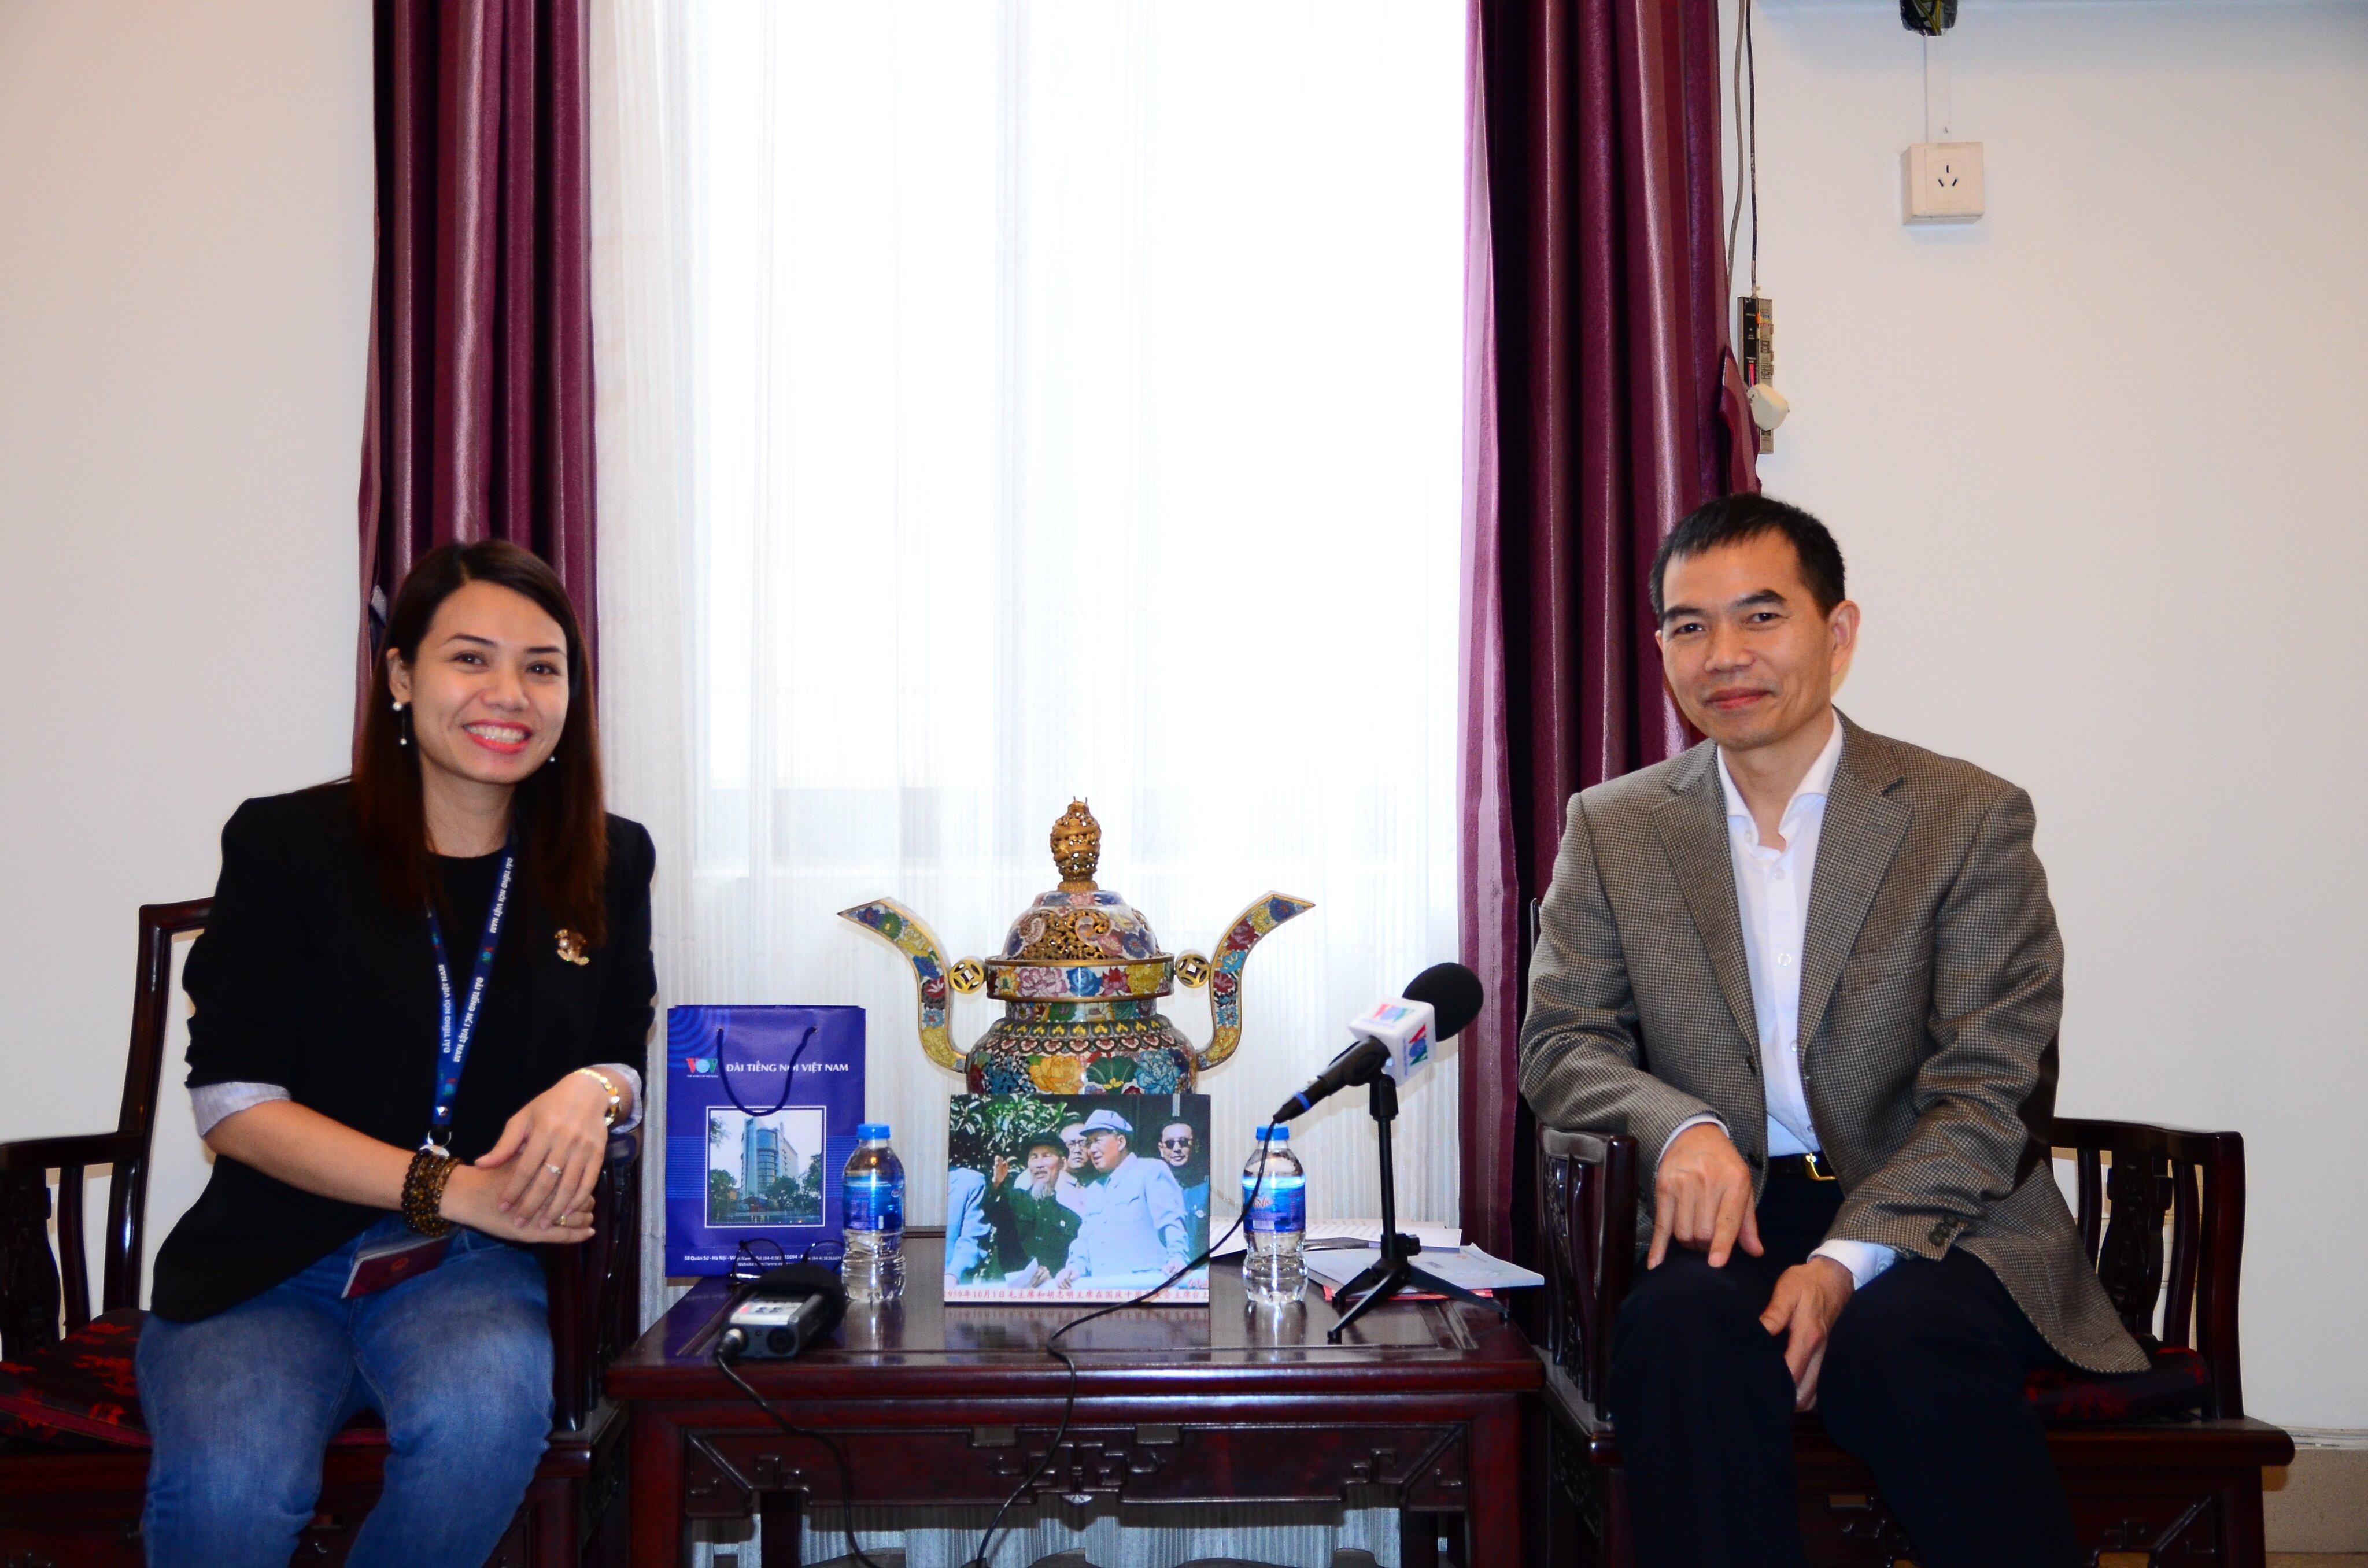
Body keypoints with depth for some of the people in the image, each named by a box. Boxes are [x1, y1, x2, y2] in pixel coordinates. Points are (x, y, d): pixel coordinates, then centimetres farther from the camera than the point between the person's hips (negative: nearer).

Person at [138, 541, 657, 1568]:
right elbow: (235, 1105, -6)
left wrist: (589, 1093, -16)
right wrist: (447, 1187, -17)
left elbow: (625, 1068, 10)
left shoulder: (609, 866, 7)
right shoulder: (285, 845, -1)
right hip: (268, 1262, -2)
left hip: (468, 1267, 2)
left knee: (486, 1417, -32)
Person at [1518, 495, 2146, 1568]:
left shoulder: (1973, 818, 1)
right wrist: (1678, 1124, -17)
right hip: (1725, 1218, 1)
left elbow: (1987, 1093, -4)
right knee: (1685, 1323, -32)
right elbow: (1561, 1042, 6)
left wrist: (1848, 1259, -20)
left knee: (1903, 1346, -33)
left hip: (1927, 1221, -1)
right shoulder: (1613, 828, 10)